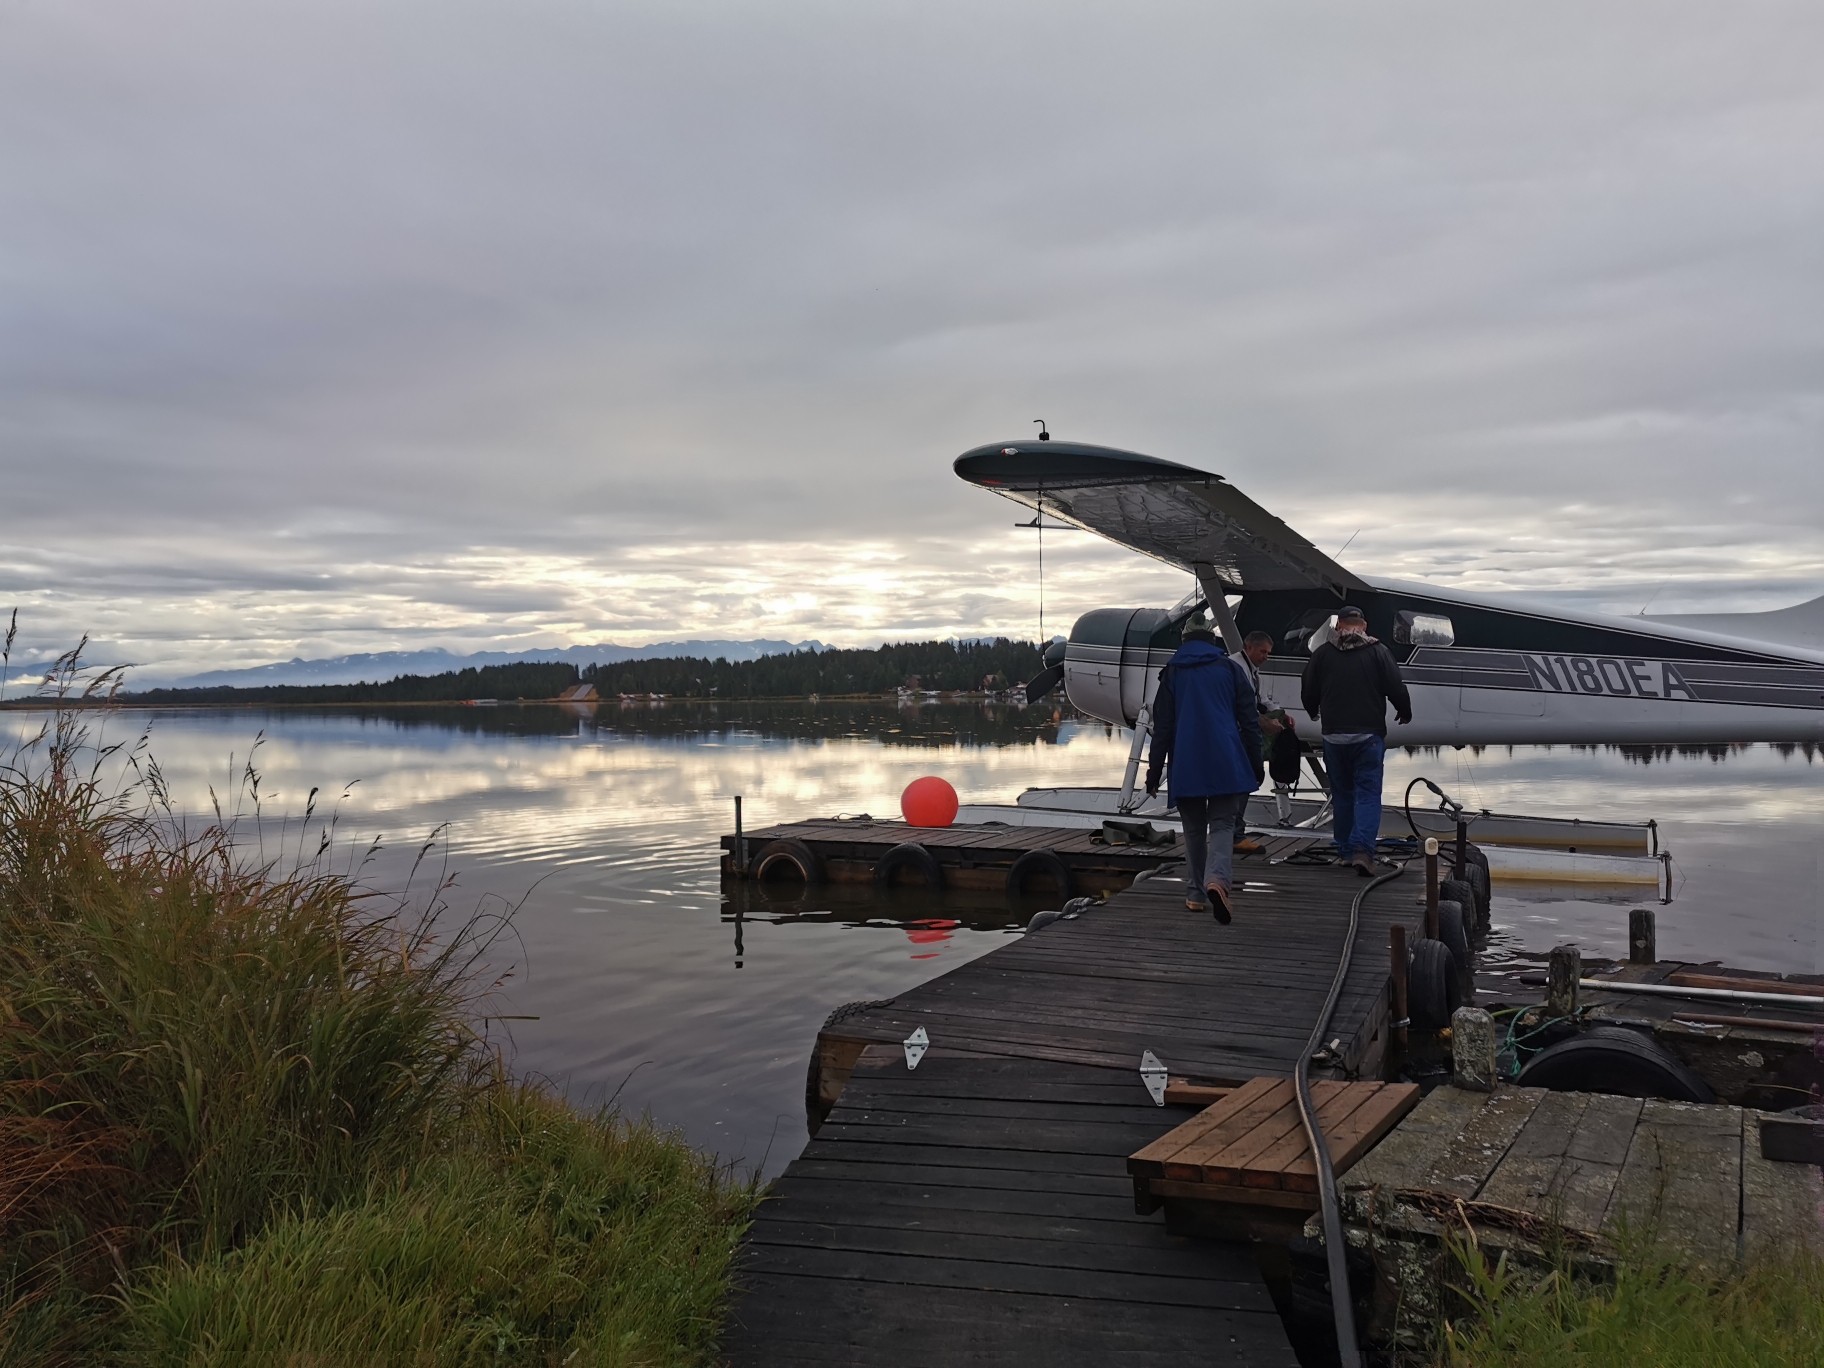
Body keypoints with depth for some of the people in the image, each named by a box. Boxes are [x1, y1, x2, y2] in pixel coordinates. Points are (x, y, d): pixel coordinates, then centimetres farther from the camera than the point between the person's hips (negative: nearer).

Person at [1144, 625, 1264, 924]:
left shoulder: (1171, 674, 10)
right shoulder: (1231, 669, 10)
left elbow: (1162, 728, 7)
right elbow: (1250, 721, 7)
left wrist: (1154, 772, 9)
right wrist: (1256, 765, 12)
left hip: (1185, 766, 1)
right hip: (1226, 764, -1)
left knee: (1194, 828, 11)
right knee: (1222, 824, 1)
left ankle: (1195, 894, 9)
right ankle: (1218, 878, -25)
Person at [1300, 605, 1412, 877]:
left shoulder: (1322, 653, 1)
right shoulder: (1378, 651, -4)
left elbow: (1307, 693, 8)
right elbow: (1397, 689, -3)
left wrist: (1315, 713, 30)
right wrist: (1405, 713, 18)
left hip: (1334, 735, 2)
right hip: (1369, 734, -2)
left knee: (1342, 793, 14)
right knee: (1368, 793, -1)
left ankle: (1345, 851, 18)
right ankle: (1362, 849, -17)